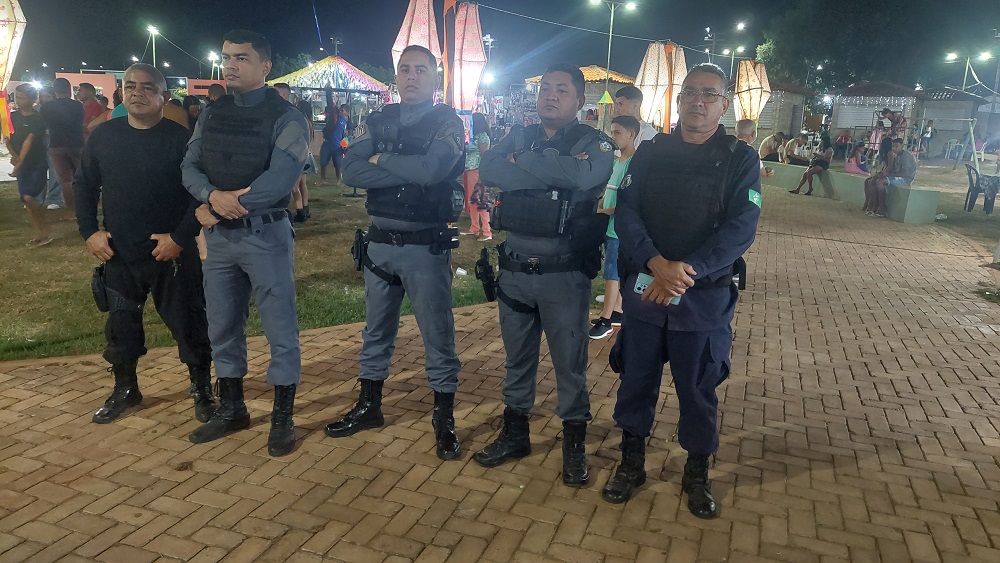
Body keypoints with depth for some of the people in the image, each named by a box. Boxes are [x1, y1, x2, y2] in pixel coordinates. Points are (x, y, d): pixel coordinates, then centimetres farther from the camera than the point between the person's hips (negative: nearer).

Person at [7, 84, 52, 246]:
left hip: (37, 164, -6)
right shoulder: (12, 116, 8)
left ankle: (45, 231, -1)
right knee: (27, 200, 5)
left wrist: (19, 164, -19)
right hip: (21, 164, 6)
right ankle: (40, 233, 11)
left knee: (29, 197, -15)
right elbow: (7, 138, 5)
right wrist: (13, 155, -13)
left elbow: (28, 142, -15)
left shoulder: (38, 119, -10)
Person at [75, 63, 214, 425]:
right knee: (121, 325, 14)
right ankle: (125, 389, 33)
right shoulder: (103, 136, 4)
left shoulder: (180, 139, -9)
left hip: (171, 252, -4)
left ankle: (202, 388, 21)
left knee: (188, 323, 4)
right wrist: (89, 231, 2)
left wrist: (180, 238, -15)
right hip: (118, 254, 4)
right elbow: (85, 186, 12)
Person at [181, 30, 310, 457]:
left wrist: (219, 209, -15)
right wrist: (213, 195, -17)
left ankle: (282, 418, 17)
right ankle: (231, 409, 32)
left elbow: (279, 179, -20)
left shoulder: (285, 118, -9)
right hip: (219, 237, 6)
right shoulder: (211, 115, 10)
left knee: (280, 330, 2)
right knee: (222, 328, 15)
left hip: (266, 235, -6)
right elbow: (189, 166, 6)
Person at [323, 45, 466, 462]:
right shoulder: (379, 120, 8)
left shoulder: (447, 122, -4)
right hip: (380, 242, 5)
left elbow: (433, 168, -24)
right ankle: (368, 407, 34)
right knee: (376, 331, 17)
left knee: (438, 336, 4)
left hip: (426, 246, -4)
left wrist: (380, 162, -11)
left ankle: (444, 420, 19)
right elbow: (350, 171, -7)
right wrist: (408, 171, -18)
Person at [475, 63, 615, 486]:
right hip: (514, 270, 4)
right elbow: (487, 171, -9)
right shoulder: (519, 136, 10)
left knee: (570, 363, 6)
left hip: (564, 274, -4)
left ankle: (574, 444, 23)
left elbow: (583, 174, -25)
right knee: (517, 358, 16)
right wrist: (549, 174, -19)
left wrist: (521, 160, -14)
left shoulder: (595, 143, -2)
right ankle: (514, 433, 33)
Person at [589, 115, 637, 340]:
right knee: (616, 274, 15)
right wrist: (600, 205, 1)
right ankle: (617, 313, 26)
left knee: (611, 274, -3)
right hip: (609, 227, 9)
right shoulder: (617, 161, 11)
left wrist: (606, 211, -17)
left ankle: (606, 320, 5)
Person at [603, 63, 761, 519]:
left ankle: (697, 474, 32)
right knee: (636, 380, 13)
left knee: (698, 390, 11)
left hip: (705, 296, -1)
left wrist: (686, 272, -23)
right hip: (643, 289, 2)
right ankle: (631, 463, 32)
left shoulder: (741, 160, -1)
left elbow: (740, 229, -12)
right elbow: (625, 212, -6)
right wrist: (658, 264, -22)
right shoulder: (650, 153, 4)